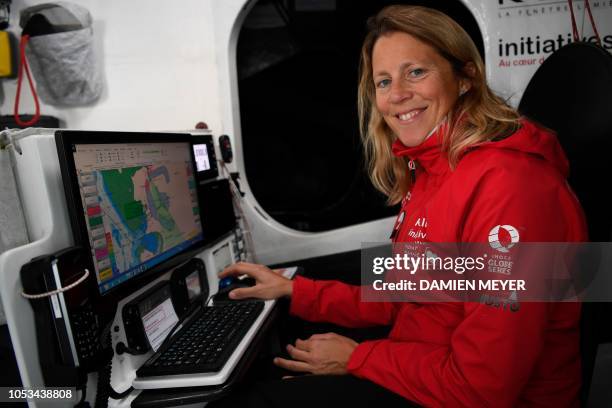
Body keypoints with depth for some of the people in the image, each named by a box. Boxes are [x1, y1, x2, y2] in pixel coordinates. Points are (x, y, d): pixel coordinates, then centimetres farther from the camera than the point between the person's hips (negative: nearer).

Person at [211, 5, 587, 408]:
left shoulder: (507, 186, -26)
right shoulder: (427, 171, 2)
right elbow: (405, 299, 7)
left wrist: (357, 357, -12)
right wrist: (293, 291, 3)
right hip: (416, 372, 7)